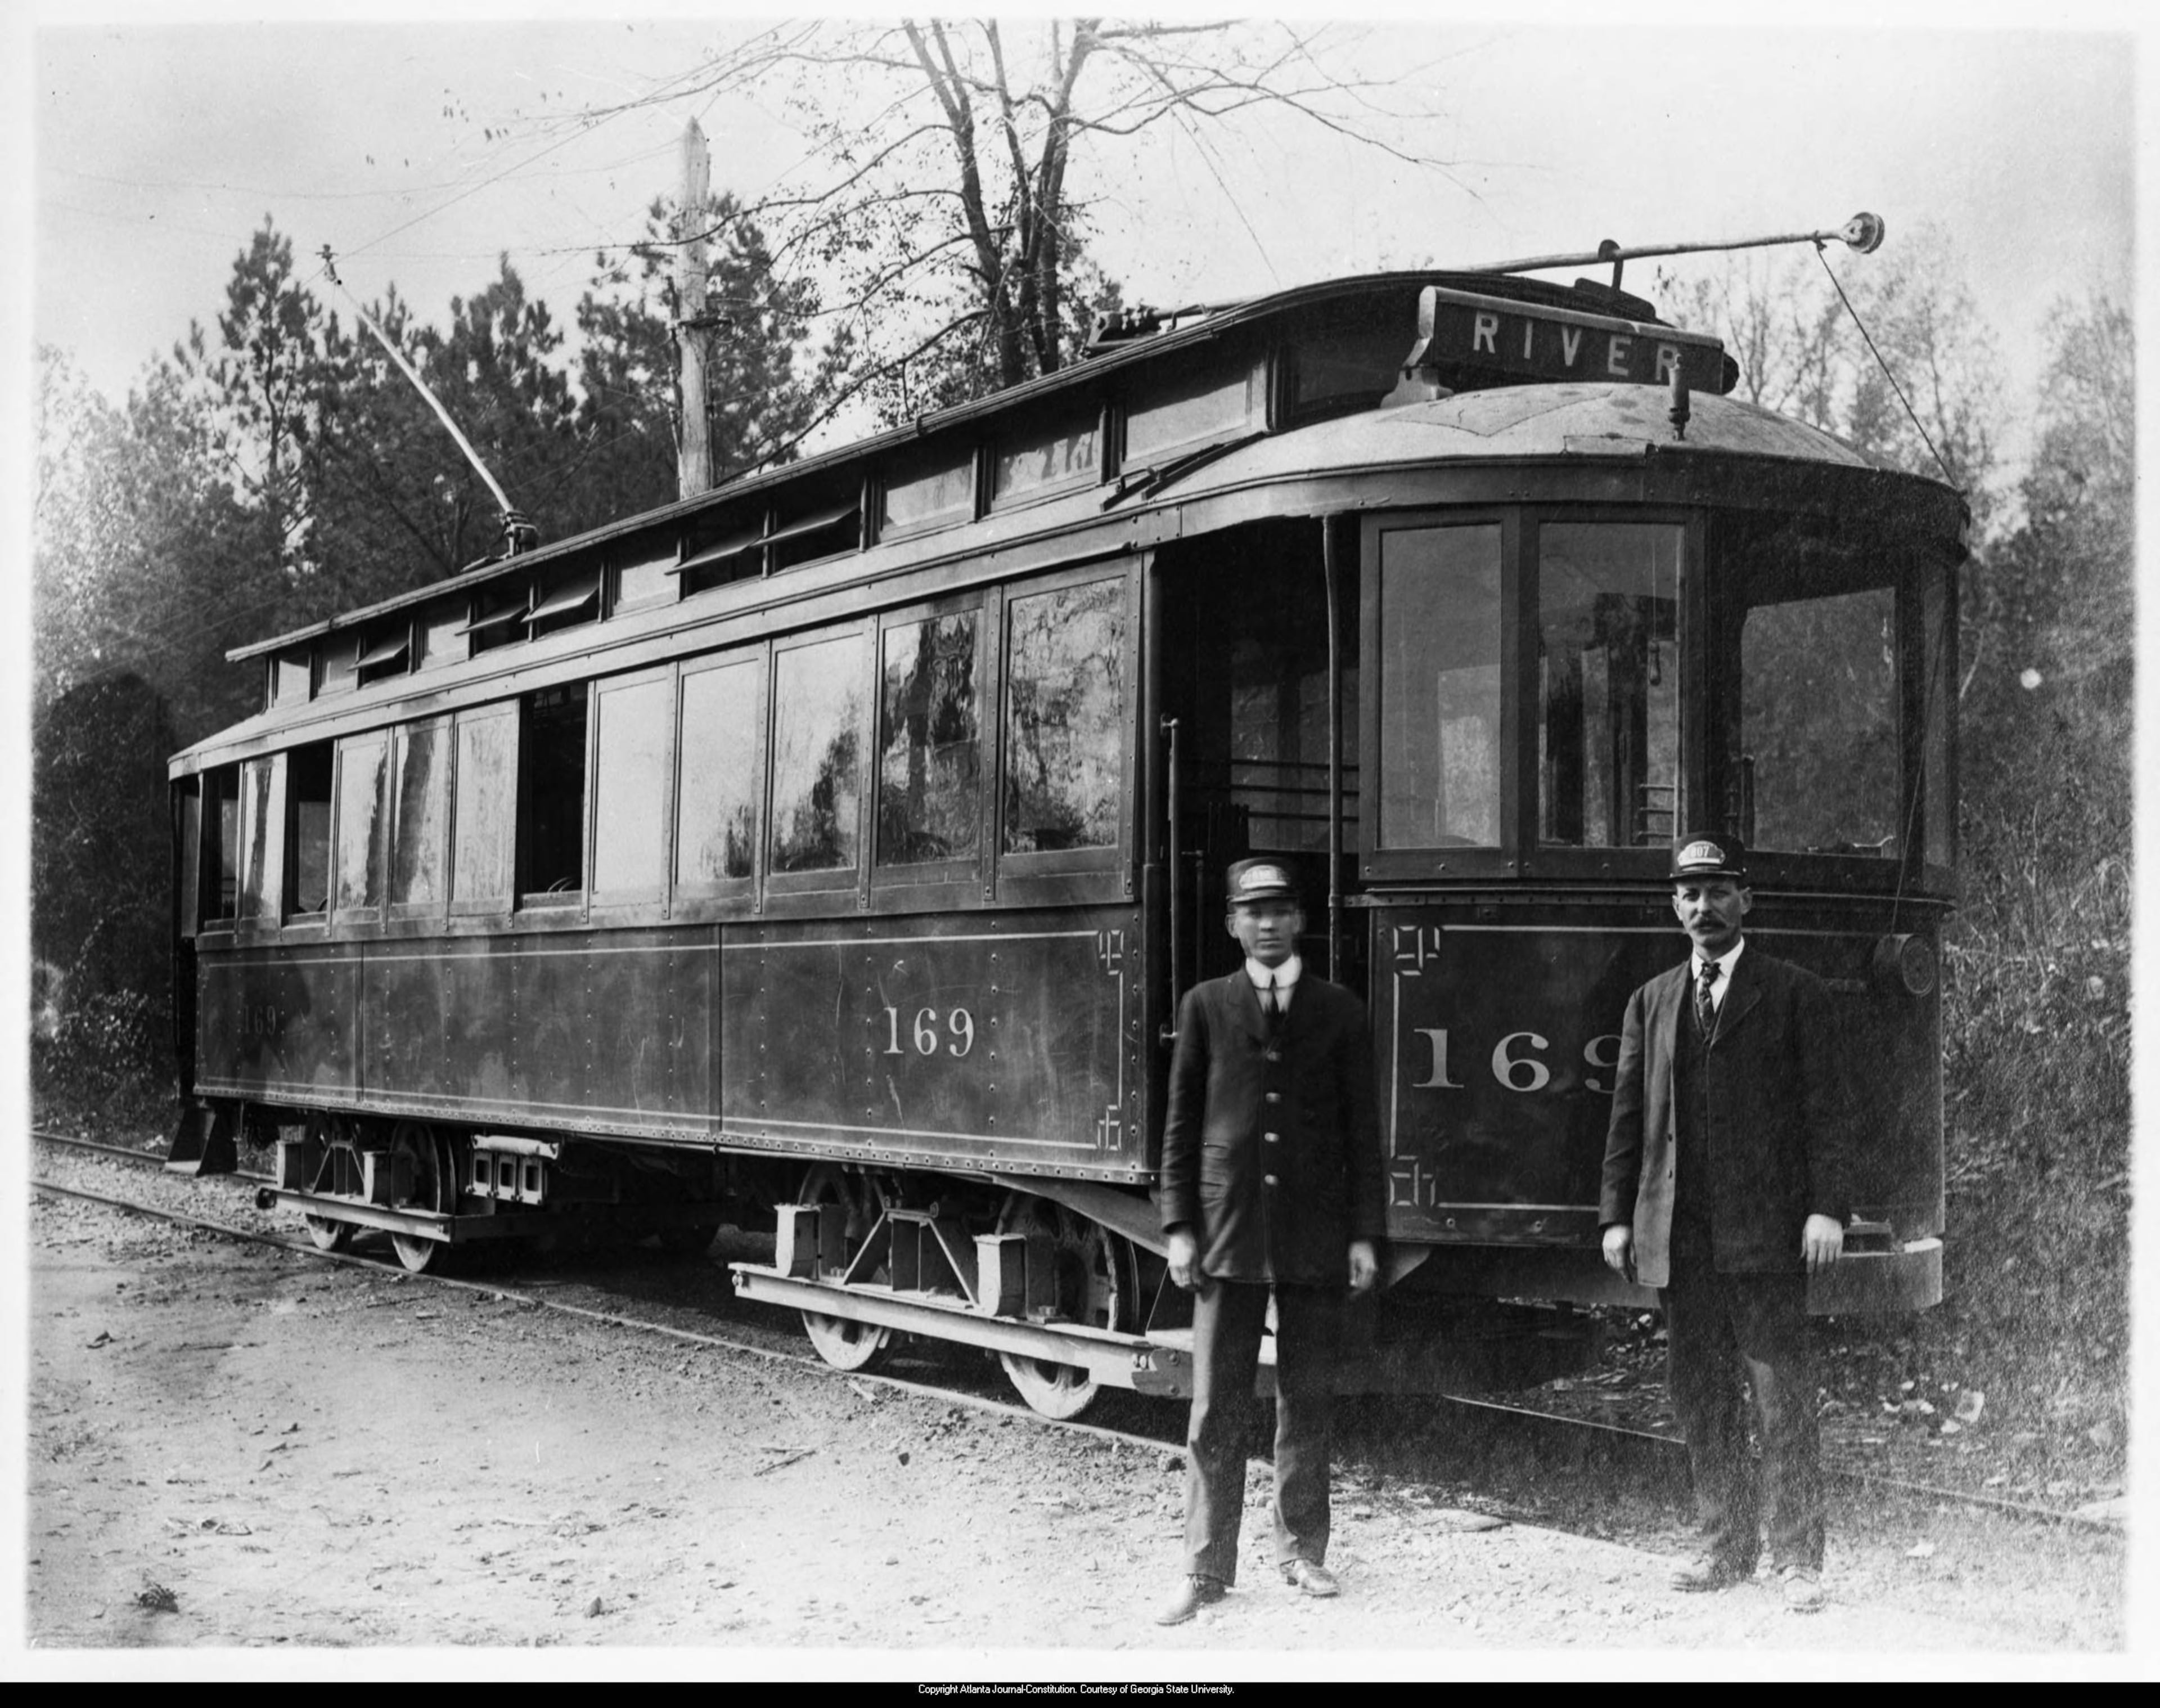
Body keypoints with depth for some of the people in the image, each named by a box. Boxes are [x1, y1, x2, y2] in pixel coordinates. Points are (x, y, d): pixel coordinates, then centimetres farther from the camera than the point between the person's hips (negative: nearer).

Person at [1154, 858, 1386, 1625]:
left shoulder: (1339, 1012, 6)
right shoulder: (1206, 1006, 6)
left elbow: (1362, 1130, 6)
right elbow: (1181, 1123, 6)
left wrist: (1366, 1234, 0)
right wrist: (1180, 1226, -1)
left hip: (1315, 1239, 1)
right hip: (1228, 1233, -1)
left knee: (1307, 1401, 9)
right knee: (1216, 1408, 0)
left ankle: (1302, 1552, 22)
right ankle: (1206, 1568, 7)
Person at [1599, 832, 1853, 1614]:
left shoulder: (1796, 993, 3)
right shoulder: (1651, 1001, 15)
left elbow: (1824, 1107, -2)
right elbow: (1628, 1114, 13)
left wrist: (1827, 1207, -10)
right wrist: (1617, 1215, 7)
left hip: (1766, 1228, -4)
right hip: (1678, 1234, 4)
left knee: (1783, 1397, -2)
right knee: (1699, 1397, 9)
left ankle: (1797, 1557, 7)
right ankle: (1727, 1546, 20)